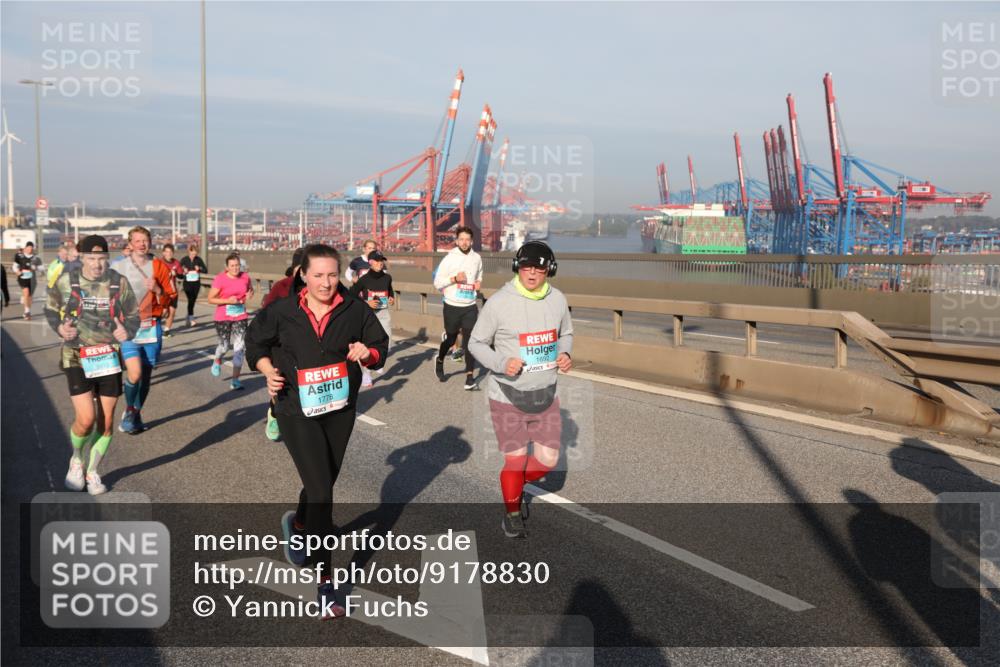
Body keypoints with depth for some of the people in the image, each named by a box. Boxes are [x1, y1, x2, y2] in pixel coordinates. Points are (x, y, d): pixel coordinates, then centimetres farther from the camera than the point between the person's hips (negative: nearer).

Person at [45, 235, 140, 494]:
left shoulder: (119, 282, -3)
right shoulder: (66, 281, -5)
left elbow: (133, 316, 7)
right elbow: (51, 310, 11)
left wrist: (127, 332, -14)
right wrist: (59, 327, -10)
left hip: (109, 358, 2)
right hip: (77, 358, -2)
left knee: (106, 422, 6)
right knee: (86, 419, -12)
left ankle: (93, 472, 27)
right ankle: (76, 459, 20)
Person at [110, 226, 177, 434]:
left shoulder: (159, 266, 4)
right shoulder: (118, 266, 0)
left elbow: (168, 300, 5)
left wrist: (157, 290, -14)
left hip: (151, 327, 2)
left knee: (147, 375, 9)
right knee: (135, 372, -18)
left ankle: (136, 414, 30)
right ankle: (128, 410, 8)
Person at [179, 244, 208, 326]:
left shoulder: (198, 259, 3)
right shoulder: (184, 260, -2)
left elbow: (206, 270, 6)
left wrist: (199, 269, -13)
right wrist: (183, 271, -20)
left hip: (196, 283, 3)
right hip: (187, 283, -3)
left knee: (193, 300, 7)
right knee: (190, 299, -17)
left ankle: (188, 319, 22)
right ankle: (191, 318, -17)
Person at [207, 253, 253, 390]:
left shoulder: (245, 277, 0)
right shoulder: (220, 279, -12)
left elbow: (250, 289, 21)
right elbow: (210, 299, -9)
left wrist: (250, 295, -3)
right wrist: (228, 301, -21)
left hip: (240, 318, 3)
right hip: (223, 318, -3)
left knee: (240, 347, -3)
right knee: (224, 345, 5)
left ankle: (235, 379, 5)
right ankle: (217, 361, 43)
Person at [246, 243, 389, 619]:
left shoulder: (355, 311, -5)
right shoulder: (282, 312, -7)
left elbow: (380, 346, 6)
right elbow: (256, 344, 9)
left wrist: (368, 353, -16)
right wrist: (269, 370, -9)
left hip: (340, 410, 3)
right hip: (297, 411, -3)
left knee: (323, 483, 19)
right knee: (321, 492, -11)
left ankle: (298, 525, 55)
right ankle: (325, 583, -3)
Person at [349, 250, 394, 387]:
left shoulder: (387, 278, 3)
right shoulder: (364, 279, -9)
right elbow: (351, 295, -5)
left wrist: (392, 298, 3)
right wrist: (366, 303, -14)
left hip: (383, 313, 3)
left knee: (387, 345, -8)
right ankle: (366, 375, 14)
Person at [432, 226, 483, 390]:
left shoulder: (477, 258, 4)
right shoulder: (449, 259, -7)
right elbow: (437, 283, -7)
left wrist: (479, 283, 2)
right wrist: (454, 278, -20)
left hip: (470, 307, 2)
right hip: (452, 306, -2)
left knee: (470, 340, -6)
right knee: (450, 339, 13)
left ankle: (470, 375, -1)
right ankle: (440, 360, 42)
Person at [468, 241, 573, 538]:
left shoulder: (558, 299, -1)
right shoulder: (499, 302, -14)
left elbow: (566, 334, 16)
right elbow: (476, 343, -5)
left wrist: (564, 354, -6)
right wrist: (502, 364, -22)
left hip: (545, 394, 4)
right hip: (508, 395, -4)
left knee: (548, 460, 7)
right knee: (515, 460, 3)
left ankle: (517, 487, 39)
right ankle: (512, 513, 30)